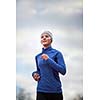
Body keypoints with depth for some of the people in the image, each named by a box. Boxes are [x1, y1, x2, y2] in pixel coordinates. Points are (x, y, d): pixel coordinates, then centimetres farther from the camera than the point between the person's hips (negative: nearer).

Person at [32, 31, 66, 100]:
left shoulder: (57, 53, -2)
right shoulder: (38, 56, 11)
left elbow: (63, 71, -11)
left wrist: (48, 60, -17)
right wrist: (35, 74, 1)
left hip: (55, 90, -2)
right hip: (41, 90, 3)